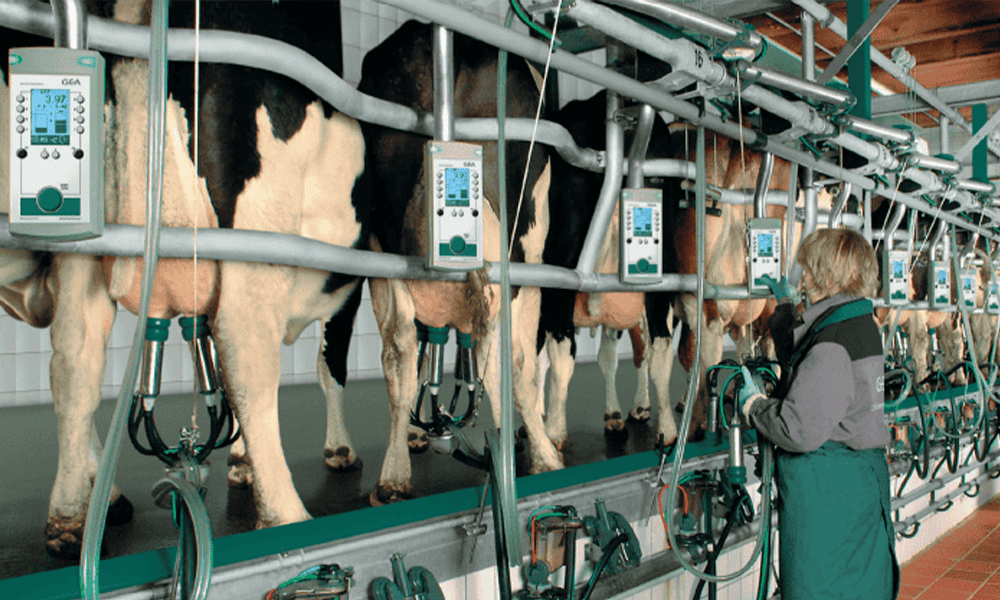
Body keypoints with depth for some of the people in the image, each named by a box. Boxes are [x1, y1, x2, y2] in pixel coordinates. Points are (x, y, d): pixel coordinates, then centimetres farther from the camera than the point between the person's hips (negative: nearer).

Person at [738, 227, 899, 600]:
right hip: (863, 481, 10)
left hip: (827, 491, -10)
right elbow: (797, 354, 29)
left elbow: (801, 430, -28)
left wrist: (754, 405, -11)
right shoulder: (861, 326, 8)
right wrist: (786, 306, 40)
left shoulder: (833, 344, -23)